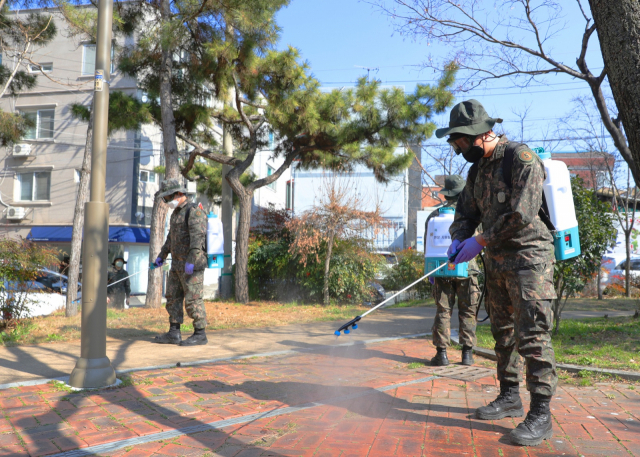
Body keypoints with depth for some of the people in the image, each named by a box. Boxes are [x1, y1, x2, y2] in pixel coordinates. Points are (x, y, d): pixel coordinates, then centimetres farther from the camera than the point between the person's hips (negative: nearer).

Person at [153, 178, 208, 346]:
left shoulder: (194, 211, -14)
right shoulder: (177, 213, 17)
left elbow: (198, 237, -25)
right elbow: (171, 237, 27)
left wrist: (191, 261, -32)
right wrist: (161, 256, 28)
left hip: (193, 265, -10)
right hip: (178, 264, 10)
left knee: (193, 300, -5)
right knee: (173, 298, 10)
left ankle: (200, 334, 3)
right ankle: (174, 334, 16)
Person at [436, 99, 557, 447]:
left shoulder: (522, 159, -14)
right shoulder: (478, 168, 12)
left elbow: (522, 215, -21)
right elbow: (466, 210, 16)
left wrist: (480, 242, -16)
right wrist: (458, 241, -4)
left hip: (528, 258, -8)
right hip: (496, 261, 9)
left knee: (531, 334, -9)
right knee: (503, 331, 14)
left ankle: (540, 415, -2)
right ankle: (509, 398, 27)